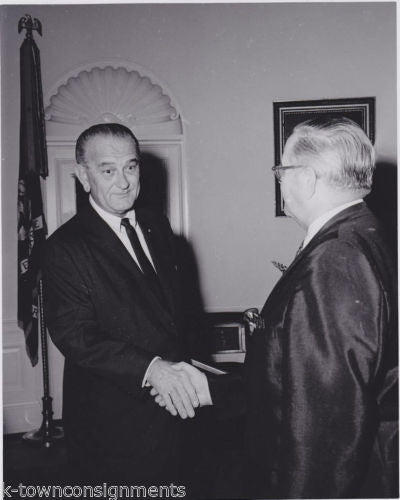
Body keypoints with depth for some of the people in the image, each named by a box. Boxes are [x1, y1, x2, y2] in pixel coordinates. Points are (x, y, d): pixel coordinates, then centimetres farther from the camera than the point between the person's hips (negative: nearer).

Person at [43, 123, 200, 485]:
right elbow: (75, 337, -23)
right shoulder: (66, 248, -17)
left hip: (170, 403, 7)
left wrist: (181, 374, 4)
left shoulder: (158, 228, 5)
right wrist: (150, 368, -33)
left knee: (169, 485, 23)